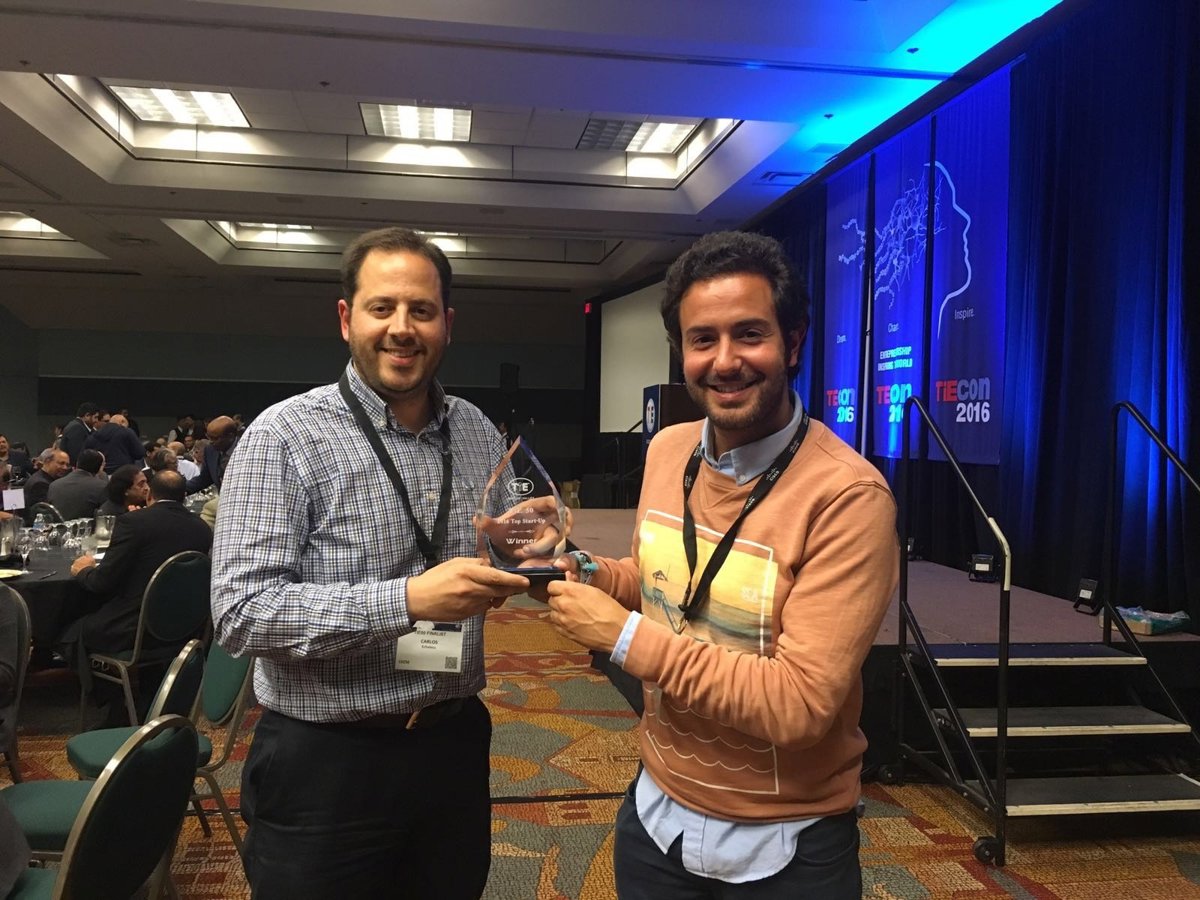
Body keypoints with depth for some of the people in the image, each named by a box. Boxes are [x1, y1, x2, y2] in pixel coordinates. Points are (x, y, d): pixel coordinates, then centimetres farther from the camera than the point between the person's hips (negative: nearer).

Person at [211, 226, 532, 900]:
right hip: (325, 762, -5)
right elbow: (241, 614, -20)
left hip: (455, 742, 5)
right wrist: (407, 600, -29)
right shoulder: (285, 437, -13)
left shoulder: (480, 434, 3)